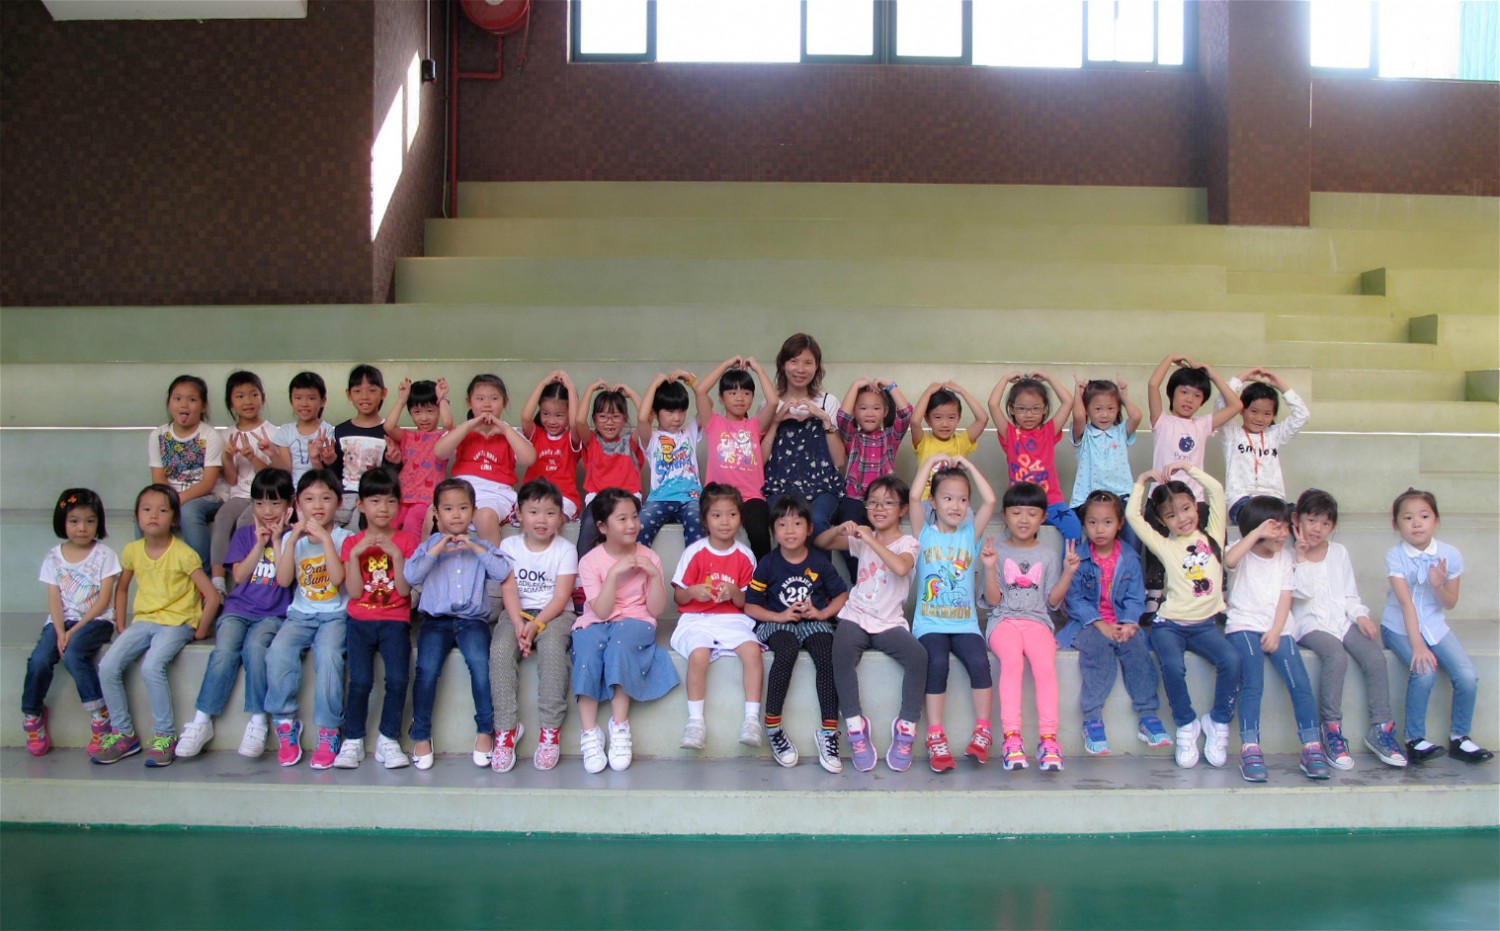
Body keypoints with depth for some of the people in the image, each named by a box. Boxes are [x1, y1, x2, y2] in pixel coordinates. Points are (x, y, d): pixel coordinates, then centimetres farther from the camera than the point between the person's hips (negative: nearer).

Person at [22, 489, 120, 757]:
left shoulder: (104, 555, 0)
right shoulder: (53, 557, 9)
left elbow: (104, 599, -6)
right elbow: (54, 600, 1)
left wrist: (75, 630, -15)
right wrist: (60, 632, -15)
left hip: (95, 620, -3)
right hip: (61, 621, 3)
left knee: (73, 654, -31)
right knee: (39, 660, -22)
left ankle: (99, 715, -21)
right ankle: (31, 716, 1)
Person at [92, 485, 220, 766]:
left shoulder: (182, 553, -11)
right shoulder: (132, 550, 5)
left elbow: (212, 596, -12)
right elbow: (121, 588, 21)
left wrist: (200, 631, -10)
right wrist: (121, 627, 13)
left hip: (176, 623, -6)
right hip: (143, 621, 6)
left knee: (151, 666, -29)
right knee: (108, 666, -13)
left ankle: (165, 736, -13)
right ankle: (123, 734, 2)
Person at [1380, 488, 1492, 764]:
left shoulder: (1450, 555, -6)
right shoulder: (1395, 556, -15)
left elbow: (1450, 604, 2)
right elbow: (1406, 602, -22)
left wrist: (1439, 585, -20)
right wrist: (1417, 645, -30)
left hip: (1435, 625, 4)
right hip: (1400, 627, -3)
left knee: (1467, 677, -15)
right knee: (1424, 671, -28)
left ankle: (1459, 738, 8)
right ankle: (1414, 740, -11)